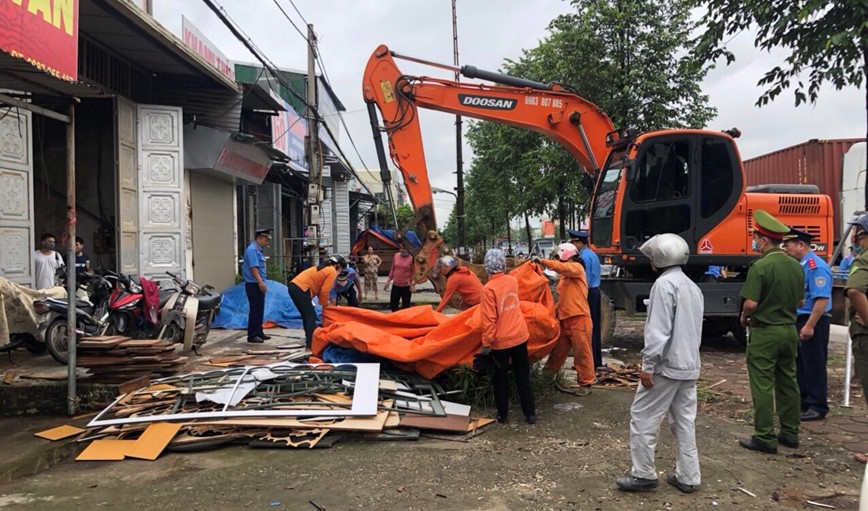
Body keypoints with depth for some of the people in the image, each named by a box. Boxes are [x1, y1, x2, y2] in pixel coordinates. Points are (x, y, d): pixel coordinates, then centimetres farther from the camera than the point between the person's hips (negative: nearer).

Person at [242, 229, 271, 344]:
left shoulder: (259, 250, 15)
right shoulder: (252, 249, -14)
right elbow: (253, 267, -24)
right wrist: (260, 281, -30)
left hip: (259, 285, 10)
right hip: (253, 285, -10)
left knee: (260, 310, 15)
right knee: (255, 310, -7)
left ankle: (259, 332, 23)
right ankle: (252, 335, -2)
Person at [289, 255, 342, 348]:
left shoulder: (324, 268, 25)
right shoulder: (332, 272, -3)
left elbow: (319, 287, 22)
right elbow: (324, 291, -9)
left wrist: (326, 301, 19)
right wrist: (325, 304, 6)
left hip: (294, 286, 10)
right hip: (301, 289, -10)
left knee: (307, 315, 17)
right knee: (311, 316, -5)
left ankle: (309, 340, 23)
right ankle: (311, 344, -8)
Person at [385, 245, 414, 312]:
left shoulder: (411, 258, -9)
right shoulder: (396, 256, 6)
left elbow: (413, 272, -8)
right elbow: (392, 270, 13)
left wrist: (412, 285, -14)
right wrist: (388, 281, 11)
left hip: (406, 286, -5)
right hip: (395, 285, 5)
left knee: (406, 306, 4)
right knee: (393, 304, 9)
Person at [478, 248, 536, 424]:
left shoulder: (489, 289, -18)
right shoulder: (513, 280, -2)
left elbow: (489, 319, -18)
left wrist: (486, 343, -11)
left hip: (500, 340, -4)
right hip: (520, 335, 4)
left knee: (501, 377, 12)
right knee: (523, 376, 14)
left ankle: (502, 414, 21)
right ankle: (530, 413, 18)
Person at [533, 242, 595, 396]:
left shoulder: (577, 267, -4)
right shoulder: (564, 277, 20)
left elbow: (562, 267, -25)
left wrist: (543, 261, -24)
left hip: (578, 318, -8)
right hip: (564, 319, 8)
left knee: (582, 352, 1)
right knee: (558, 351, 13)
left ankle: (585, 384, 11)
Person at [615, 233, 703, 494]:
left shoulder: (664, 284, -15)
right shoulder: (693, 287, 14)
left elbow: (658, 330, -21)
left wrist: (648, 365, -18)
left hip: (667, 365, -9)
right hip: (689, 366, 9)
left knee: (643, 417, 0)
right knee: (684, 421, 13)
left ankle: (643, 474, 6)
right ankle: (687, 477, 18)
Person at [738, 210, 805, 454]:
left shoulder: (760, 266, -19)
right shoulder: (796, 266, 5)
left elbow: (751, 303, -23)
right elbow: (800, 301, 13)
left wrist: (744, 318, -3)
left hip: (764, 333, -7)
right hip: (789, 329, 8)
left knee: (763, 386, 0)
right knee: (788, 382, 16)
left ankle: (765, 438, 4)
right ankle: (790, 433, 25)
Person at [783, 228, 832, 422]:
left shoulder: (816, 266, -17)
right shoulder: (799, 266, 11)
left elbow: (822, 299, -24)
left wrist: (810, 326, -25)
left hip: (813, 322, -9)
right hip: (799, 320, 9)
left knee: (814, 365, 0)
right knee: (799, 363, 16)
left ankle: (817, 407, 11)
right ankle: (802, 402, 27)